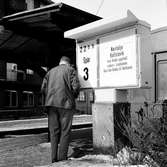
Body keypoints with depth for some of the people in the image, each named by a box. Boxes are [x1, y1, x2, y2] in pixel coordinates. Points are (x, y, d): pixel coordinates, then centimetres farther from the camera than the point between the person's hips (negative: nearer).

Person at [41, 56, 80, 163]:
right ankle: (62, 158, 5)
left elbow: (43, 88, 10)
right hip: (65, 103, -4)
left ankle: (54, 158, 13)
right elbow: (76, 86, -9)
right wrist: (74, 96, 8)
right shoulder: (70, 70, 4)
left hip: (51, 103, 4)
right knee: (65, 132, 3)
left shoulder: (50, 71, 17)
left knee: (53, 132, 10)